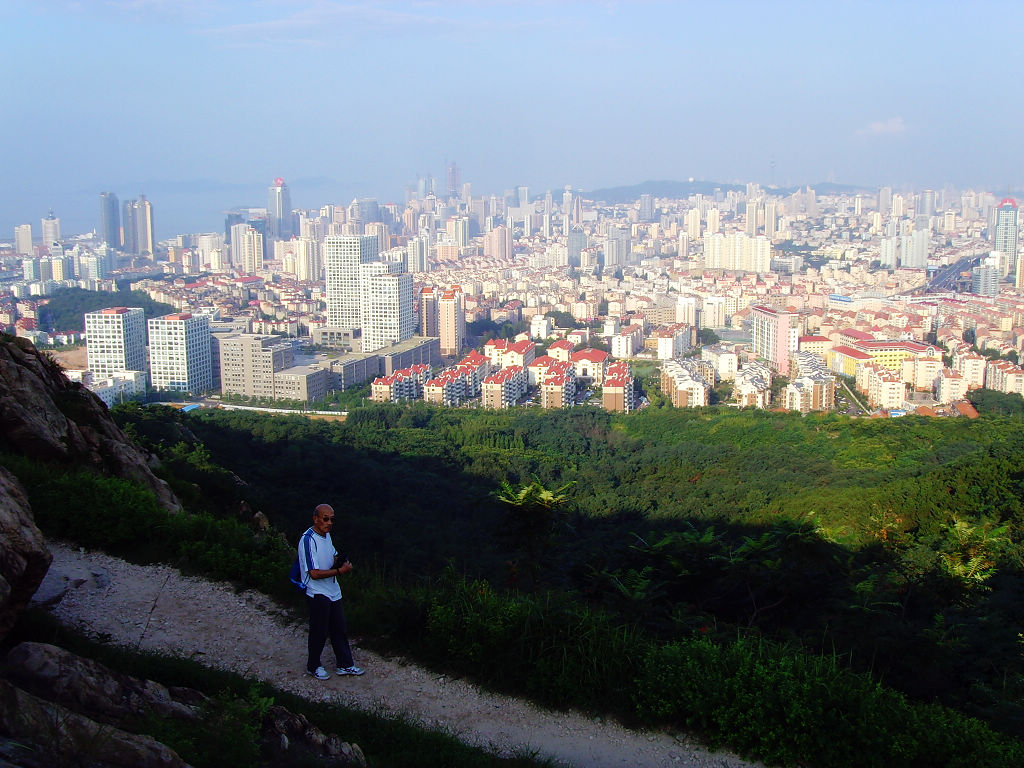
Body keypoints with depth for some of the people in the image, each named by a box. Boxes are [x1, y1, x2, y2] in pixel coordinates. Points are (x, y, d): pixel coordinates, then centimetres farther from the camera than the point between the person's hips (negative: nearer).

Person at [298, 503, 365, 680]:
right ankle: (313, 666, 24)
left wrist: (340, 560, 0)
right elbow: (314, 574, -24)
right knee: (319, 632, 5)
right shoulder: (308, 540, -22)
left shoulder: (326, 534, 6)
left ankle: (345, 665, 26)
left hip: (333, 591, 9)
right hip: (318, 594, -9)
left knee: (340, 630, 15)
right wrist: (340, 571, -21)